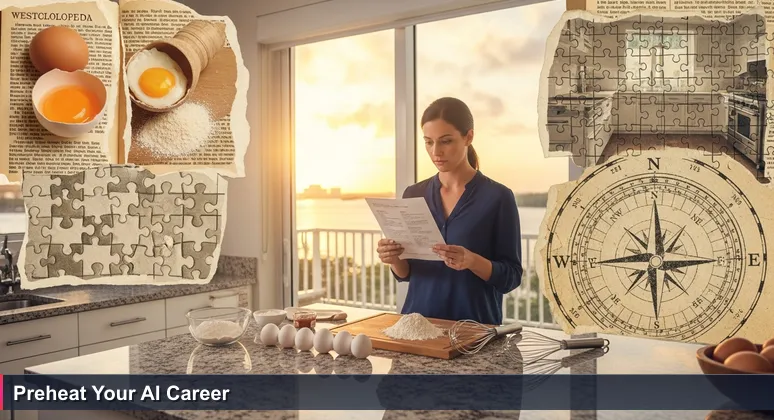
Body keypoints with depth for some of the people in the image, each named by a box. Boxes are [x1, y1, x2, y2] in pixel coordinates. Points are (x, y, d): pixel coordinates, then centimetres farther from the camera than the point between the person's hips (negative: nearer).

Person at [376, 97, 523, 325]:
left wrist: (471, 261, -21)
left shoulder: (498, 197, -5)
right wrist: (394, 260, -10)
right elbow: (405, 273, 11)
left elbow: (511, 277, -4)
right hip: (418, 321, 3)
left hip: (474, 325, -2)